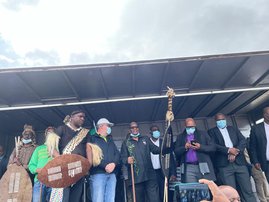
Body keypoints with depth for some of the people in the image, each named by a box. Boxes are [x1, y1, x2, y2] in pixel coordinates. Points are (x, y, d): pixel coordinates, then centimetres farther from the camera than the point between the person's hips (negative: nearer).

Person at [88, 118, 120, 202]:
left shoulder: (110, 140, 25)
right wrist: (105, 166, -14)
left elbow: (117, 153, 15)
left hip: (111, 174, 6)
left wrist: (114, 163, -6)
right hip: (98, 173, -5)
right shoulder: (92, 138, 4)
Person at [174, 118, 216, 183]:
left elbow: (213, 147, 4)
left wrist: (200, 147, -11)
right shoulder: (180, 137, 13)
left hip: (203, 167, 0)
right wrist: (185, 147, -12)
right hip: (188, 168, 0)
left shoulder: (203, 134, 11)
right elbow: (176, 151, 6)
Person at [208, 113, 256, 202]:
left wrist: (235, 153, -10)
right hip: (224, 165, -2)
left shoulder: (233, 129, 18)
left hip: (239, 162, 3)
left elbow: (243, 141, 5)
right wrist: (228, 150, -15)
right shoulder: (212, 131, 9)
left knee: (248, 190, 2)